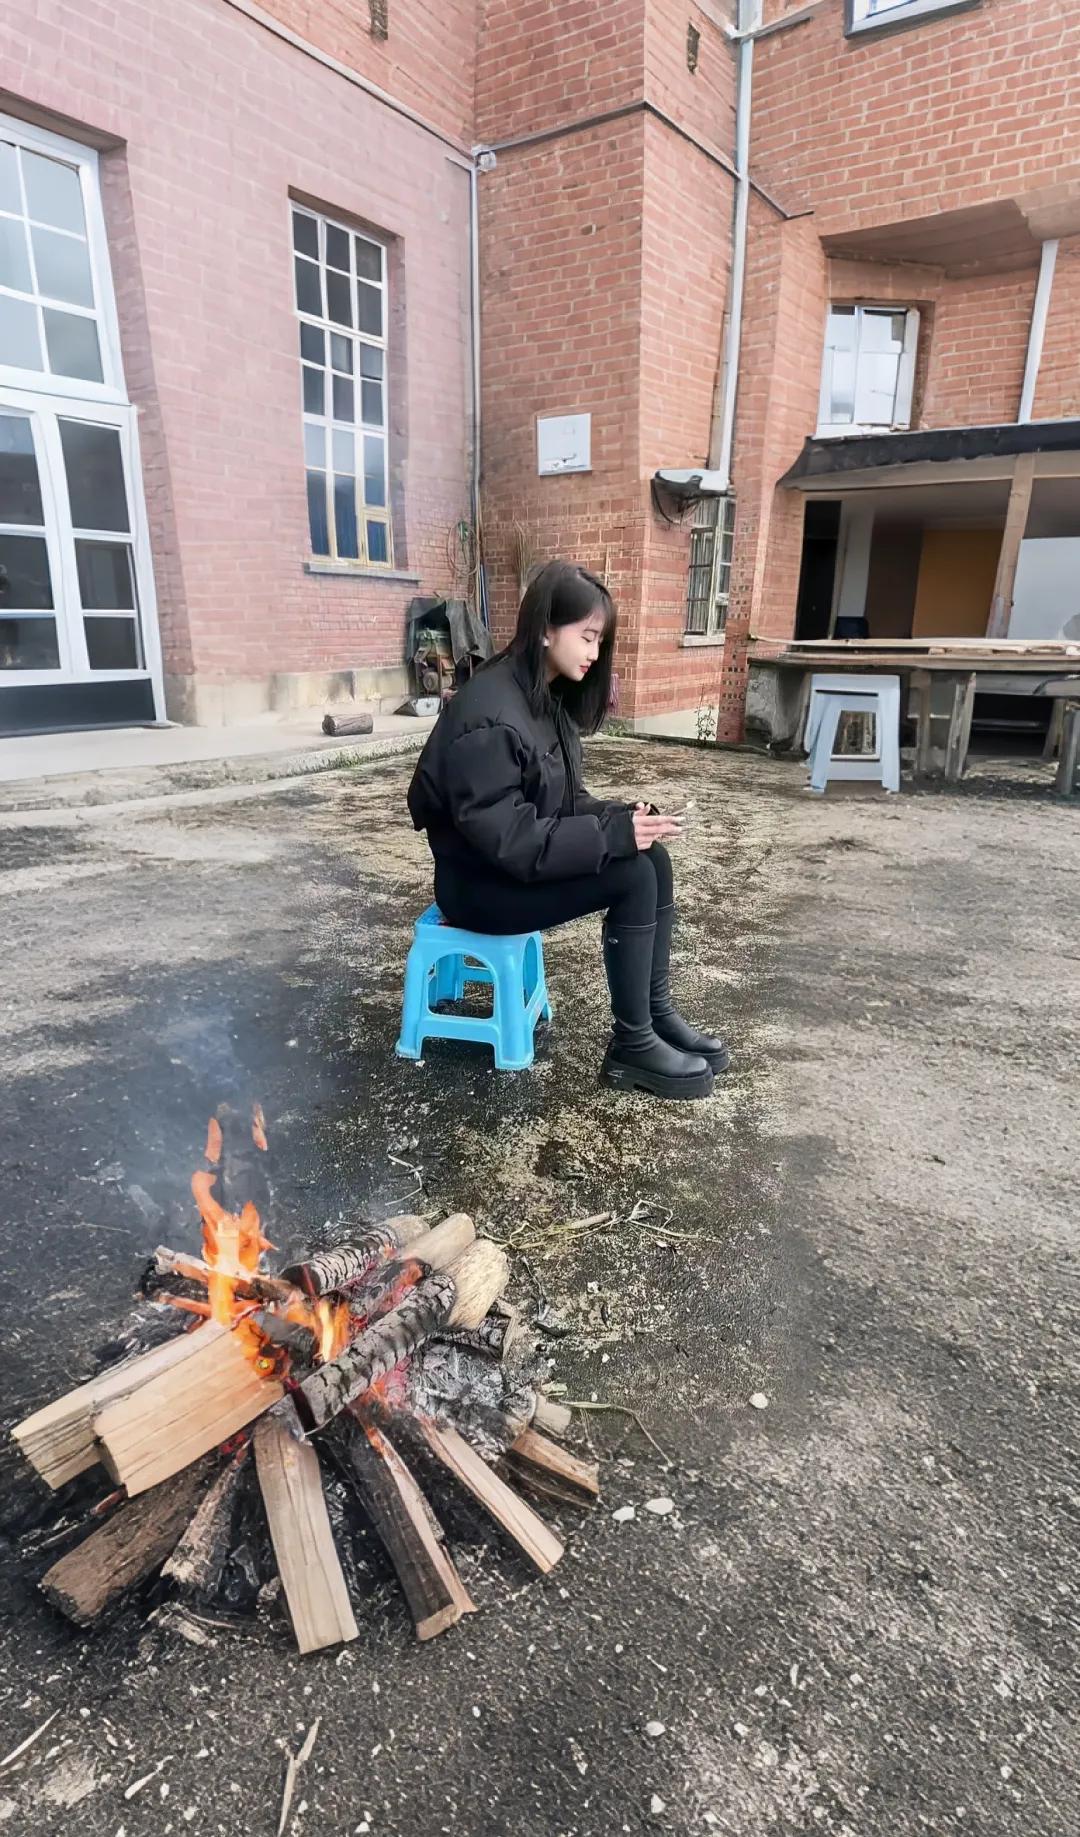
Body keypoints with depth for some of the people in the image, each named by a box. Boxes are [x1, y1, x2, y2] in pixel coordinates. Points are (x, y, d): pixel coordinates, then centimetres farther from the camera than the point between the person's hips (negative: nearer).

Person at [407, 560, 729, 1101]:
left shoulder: (549, 698, 5)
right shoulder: (489, 717, -25)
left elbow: (564, 802, 8)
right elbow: (509, 839, -28)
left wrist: (625, 816, -12)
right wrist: (615, 834, -28)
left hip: (524, 858, 9)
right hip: (481, 882, -9)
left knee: (653, 855, -6)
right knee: (633, 875, -21)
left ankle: (658, 1015, 4)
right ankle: (632, 1047, -7)